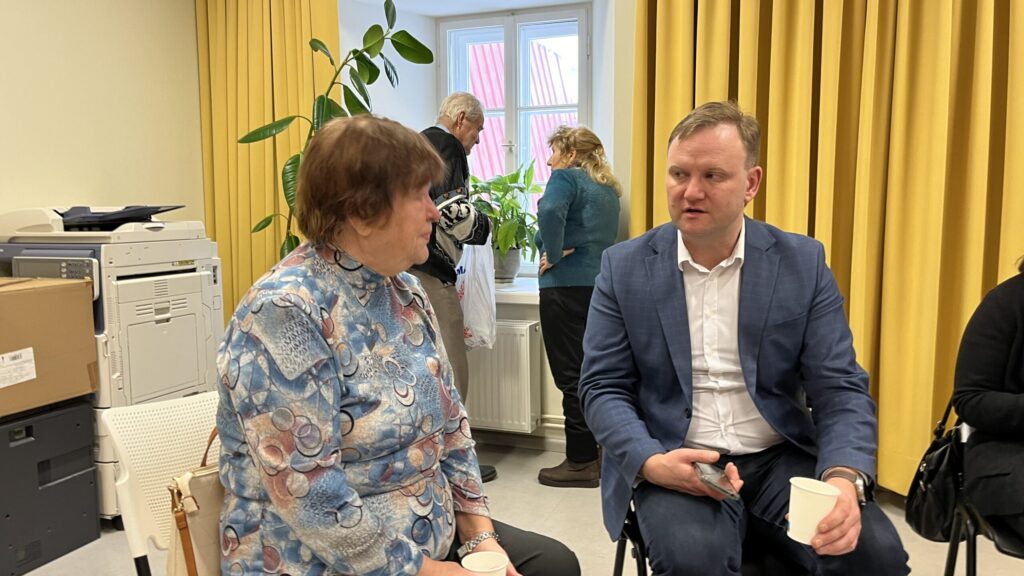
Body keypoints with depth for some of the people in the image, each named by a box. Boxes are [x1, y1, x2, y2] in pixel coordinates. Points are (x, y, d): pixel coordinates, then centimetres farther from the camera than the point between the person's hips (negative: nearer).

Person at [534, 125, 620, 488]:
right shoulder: (608, 188, 20)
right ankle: (601, 452, 21)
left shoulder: (566, 177, -4)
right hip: (601, 283, 8)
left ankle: (581, 462, 4)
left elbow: (550, 211, -24)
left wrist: (553, 255, -12)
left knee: (572, 375, -2)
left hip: (567, 285, -8)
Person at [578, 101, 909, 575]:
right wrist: (651, 462, -20)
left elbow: (840, 389, -2)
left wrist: (844, 478, -22)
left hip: (781, 460, 2)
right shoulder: (624, 267, 0)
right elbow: (602, 388, -1)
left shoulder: (803, 263, 1)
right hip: (673, 465, -1)